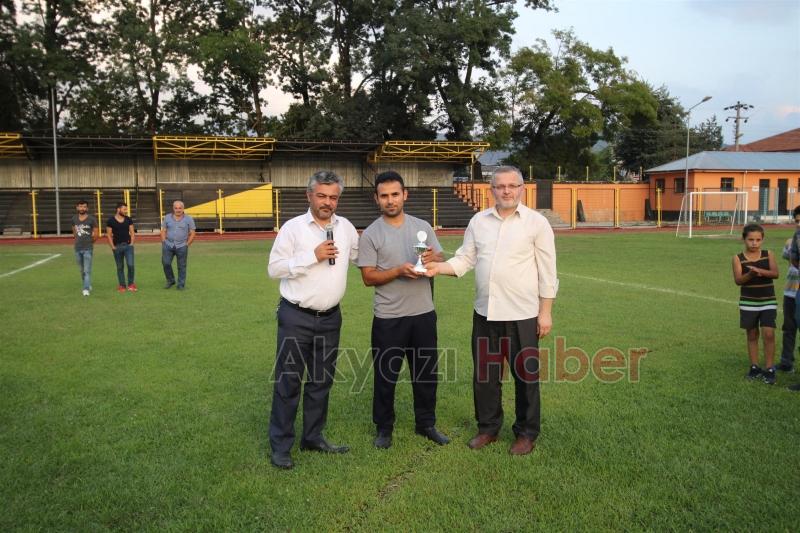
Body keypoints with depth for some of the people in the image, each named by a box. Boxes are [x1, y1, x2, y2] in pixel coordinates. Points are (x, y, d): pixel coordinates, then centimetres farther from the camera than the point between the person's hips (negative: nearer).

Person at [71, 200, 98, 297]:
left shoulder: (91, 219, -6)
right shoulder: (74, 219, 7)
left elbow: (96, 233, -1)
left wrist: (90, 242, 5)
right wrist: (78, 240, 14)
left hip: (88, 249, -5)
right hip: (77, 248, 5)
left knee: (87, 270, -10)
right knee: (82, 270, 14)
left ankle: (86, 289, -12)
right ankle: (88, 286, 29)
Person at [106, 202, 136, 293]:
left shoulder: (128, 219, 6)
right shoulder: (111, 220, -3)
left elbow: (132, 232, 10)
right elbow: (109, 235, -1)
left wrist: (131, 243, 0)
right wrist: (112, 247, -5)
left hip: (128, 245, 1)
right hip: (117, 246, -1)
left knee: (130, 265, -9)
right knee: (120, 267, 7)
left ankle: (131, 284, 7)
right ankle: (122, 285, 16)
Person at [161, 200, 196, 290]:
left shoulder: (188, 219, 0)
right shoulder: (167, 217, 6)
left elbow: (192, 233, 2)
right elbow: (163, 231, 10)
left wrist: (187, 244, -4)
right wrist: (163, 242, 1)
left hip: (182, 246, -2)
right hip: (168, 245, 2)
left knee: (181, 266, 3)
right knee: (166, 263, -2)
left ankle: (181, 285, 13)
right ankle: (170, 281, 19)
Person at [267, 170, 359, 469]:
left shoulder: (345, 227, 6)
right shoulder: (293, 228, -7)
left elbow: (361, 255, 19)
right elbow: (274, 269, -12)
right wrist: (313, 256, -18)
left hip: (330, 317, 5)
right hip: (296, 318, -4)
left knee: (322, 380, 15)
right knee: (288, 381, 3)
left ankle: (313, 438, 30)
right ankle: (280, 446, 16)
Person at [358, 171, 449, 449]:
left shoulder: (423, 227, 6)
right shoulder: (370, 235, -5)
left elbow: (442, 259, 8)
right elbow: (368, 277, -8)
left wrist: (433, 258, -16)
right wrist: (399, 271, -22)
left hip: (423, 313, 3)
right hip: (389, 318, -3)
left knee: (426, 372, 14)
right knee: (385, 375, 7)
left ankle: (426, 423, 30)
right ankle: (384, 428, 24)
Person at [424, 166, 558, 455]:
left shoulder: (537, 222, -5)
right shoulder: (478, 221, 6)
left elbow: (547, 272, -4)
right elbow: (465, 260, 6)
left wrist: (545, 312, -6)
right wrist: (437, 267, -11)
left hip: (522, 314, -4)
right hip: (485, 312, 4)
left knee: (526, 376, 8)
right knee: (484, 374, 13)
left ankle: (526, 434, 26)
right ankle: (488, 427, 31)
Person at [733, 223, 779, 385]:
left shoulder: (768, 254, -1)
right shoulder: (738, 258, -4)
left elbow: (775, 273, -14)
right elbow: (738, 280, -13)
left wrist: (760, 270, -31)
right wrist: (750, 274, -32)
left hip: (768, 301, 0)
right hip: (748, 302, 0)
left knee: (768, 334, -8)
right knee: (752, 335, 10)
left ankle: (769, 369, 3)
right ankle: (754, 367, 21)